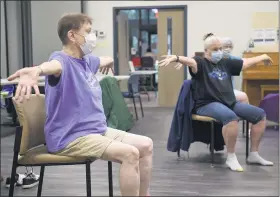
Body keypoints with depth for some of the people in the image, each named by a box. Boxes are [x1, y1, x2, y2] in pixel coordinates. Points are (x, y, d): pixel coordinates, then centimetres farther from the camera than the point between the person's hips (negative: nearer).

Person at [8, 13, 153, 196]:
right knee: (130, 153, -25)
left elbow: (105, 60, 36)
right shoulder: (63, 60, -16)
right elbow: (53, 65, -43)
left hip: (97, 131, 9)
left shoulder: (87, 60, 11)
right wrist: (36, 70, -65)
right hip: (70, 138, -9)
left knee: (146, 145, 8)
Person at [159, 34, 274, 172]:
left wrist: (263, 57, 43)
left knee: (260, 114, 1)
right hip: (207, 104, -8)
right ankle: (231, 158, -22)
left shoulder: (226, 63, 17)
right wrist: (176, 58, -48)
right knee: (230, 117, -37)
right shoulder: (201, 63, -3)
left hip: (230, 102, 8)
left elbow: (247, 62, 30)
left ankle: (253, 155, 9)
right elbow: (190, 61, -26)